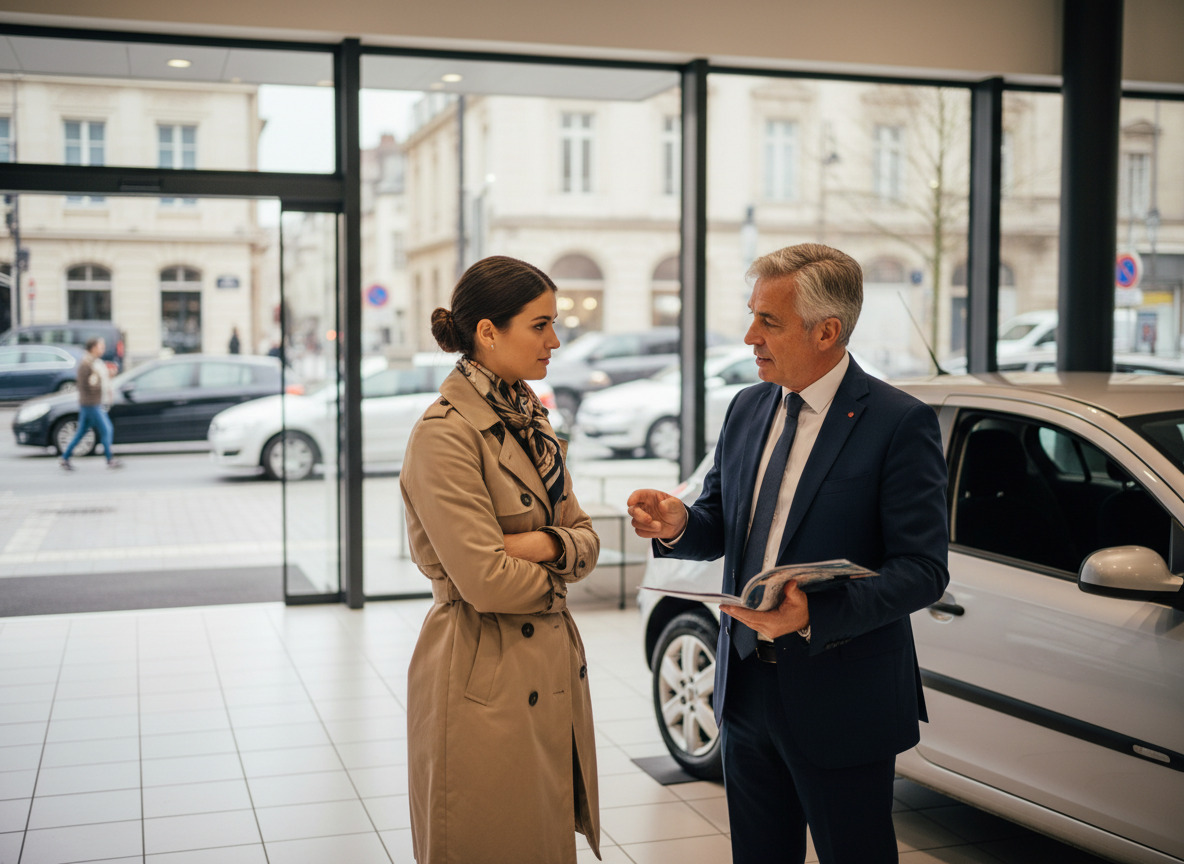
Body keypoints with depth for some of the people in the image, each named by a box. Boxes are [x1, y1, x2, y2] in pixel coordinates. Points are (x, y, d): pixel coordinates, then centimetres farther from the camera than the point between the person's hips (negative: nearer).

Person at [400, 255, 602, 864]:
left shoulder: (528, 419, 9)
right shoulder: (445, 434, -18)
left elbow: (585, 539, 9)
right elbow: (486, 581, -22)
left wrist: (544, 545, -13)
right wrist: (552, 576, -3)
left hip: (551, 669, 8)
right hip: (484, 680, -8)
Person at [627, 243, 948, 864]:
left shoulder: (900, 424, -14)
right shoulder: (747, 408, 7)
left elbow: (923, 569, -17)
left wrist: (816, 614, -31)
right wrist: (677, 524, -10)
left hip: (841, 701, -6)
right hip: (745, 689, 6)